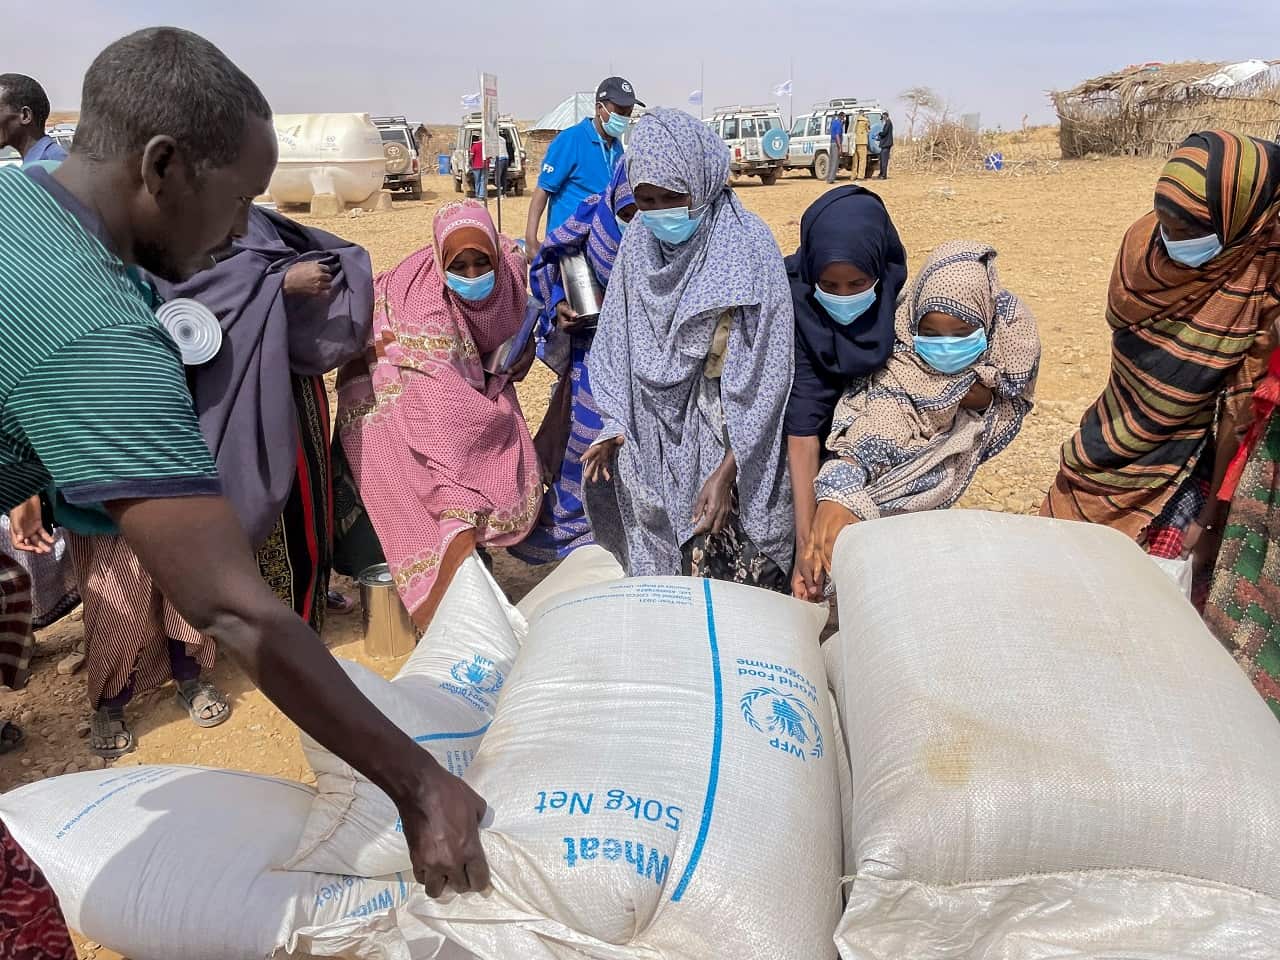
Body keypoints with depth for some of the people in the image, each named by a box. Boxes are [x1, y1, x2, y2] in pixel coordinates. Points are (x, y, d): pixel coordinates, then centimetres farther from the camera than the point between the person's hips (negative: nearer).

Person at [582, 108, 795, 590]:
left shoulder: (749, 246, -14)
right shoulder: (636, 248, 1)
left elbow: (765, 370, -15)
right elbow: (618, 348, 11)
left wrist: (727, 469, -18)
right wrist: (616, 427, 1)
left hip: (732, 436, -4)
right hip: (655, 438, 4)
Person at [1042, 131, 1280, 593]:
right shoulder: (1144, 241, -13)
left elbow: (1241, 413, -17)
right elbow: (1125, 342, 1)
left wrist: (1210, 519, -14)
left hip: (1183, 475, -4)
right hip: (1114, 450, 4)